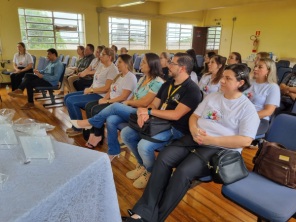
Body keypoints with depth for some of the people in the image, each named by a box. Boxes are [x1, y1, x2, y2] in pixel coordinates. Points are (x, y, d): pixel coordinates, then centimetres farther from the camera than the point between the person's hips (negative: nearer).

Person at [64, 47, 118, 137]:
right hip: (93, 92, 10)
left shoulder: (112, 69, -14)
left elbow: (106, 88, -20)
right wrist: (89, 88, -1)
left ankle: (78, 128, 0)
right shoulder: (101, 65, 14)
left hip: (100, 96, -10)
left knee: (70, 101, -17)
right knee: (67, 97, 7)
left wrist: (91, 90, -14)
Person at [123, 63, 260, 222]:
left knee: (183, 172, -29)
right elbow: (194, 116, 15)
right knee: (163, 158, -20)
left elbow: (245, 140, -12)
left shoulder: (247, 108, -2)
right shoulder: (212, 97, 14)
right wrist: (194, 131, -8)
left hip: (220, 148, -5)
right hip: (196, 139, 5)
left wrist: (211, 139, -18)